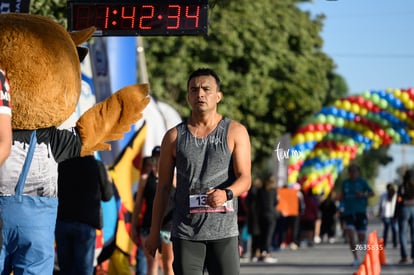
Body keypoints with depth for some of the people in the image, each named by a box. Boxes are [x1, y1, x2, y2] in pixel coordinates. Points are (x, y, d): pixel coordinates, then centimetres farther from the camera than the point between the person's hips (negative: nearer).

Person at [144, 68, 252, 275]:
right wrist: (154, 232, 7)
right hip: (185, 232, 1)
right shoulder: (174, 136, 8)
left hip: (224, 231, -1)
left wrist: (226, 194, -27)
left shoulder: (235, 132, 3)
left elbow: (245, 179, -4)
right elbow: (163, 187, 10)